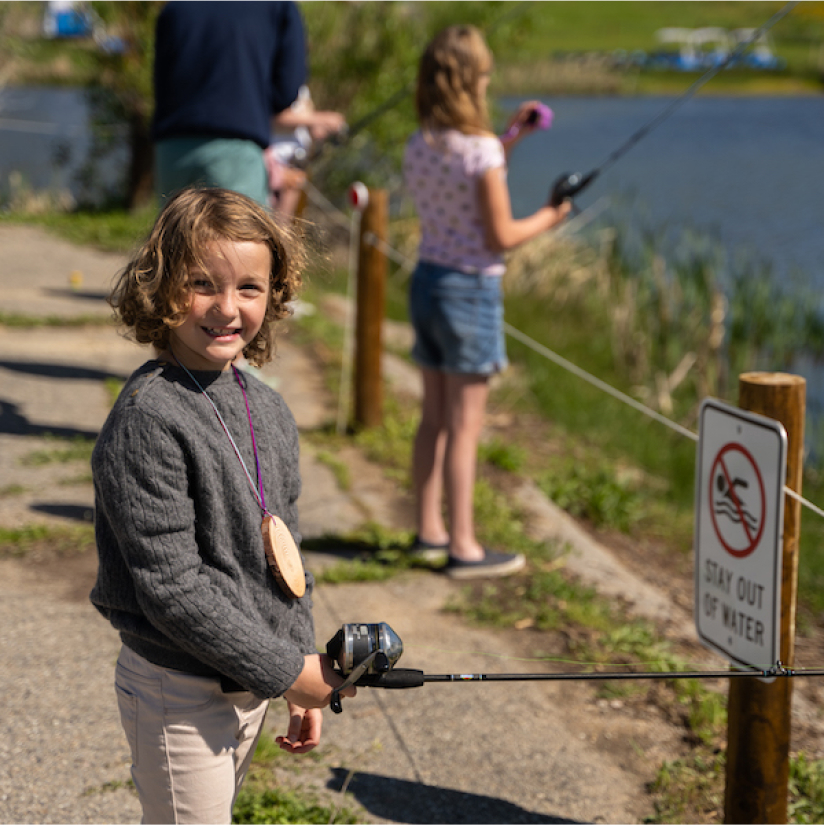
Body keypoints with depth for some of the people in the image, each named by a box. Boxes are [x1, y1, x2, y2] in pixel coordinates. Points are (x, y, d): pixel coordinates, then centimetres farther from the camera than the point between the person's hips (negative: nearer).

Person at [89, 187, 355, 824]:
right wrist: (284, 669, -18)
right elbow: (171, 586, -23)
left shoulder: (268, 410, 5)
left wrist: (305, 680, 13)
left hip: (251, 686, 8)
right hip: (178, 695, -8)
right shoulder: (148, 419, -20)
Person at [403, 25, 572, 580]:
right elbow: (501, 236, -16)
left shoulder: (418, 150, 5)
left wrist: (508, 142, 19)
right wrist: (547, 219, 1)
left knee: (434, 418, 16)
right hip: (470, 290, -7)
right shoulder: (481, 150, -17)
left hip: (427, 280, 7)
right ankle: (464, 549, 3)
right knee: (464, 425, -2)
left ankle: (430, 531, 25)